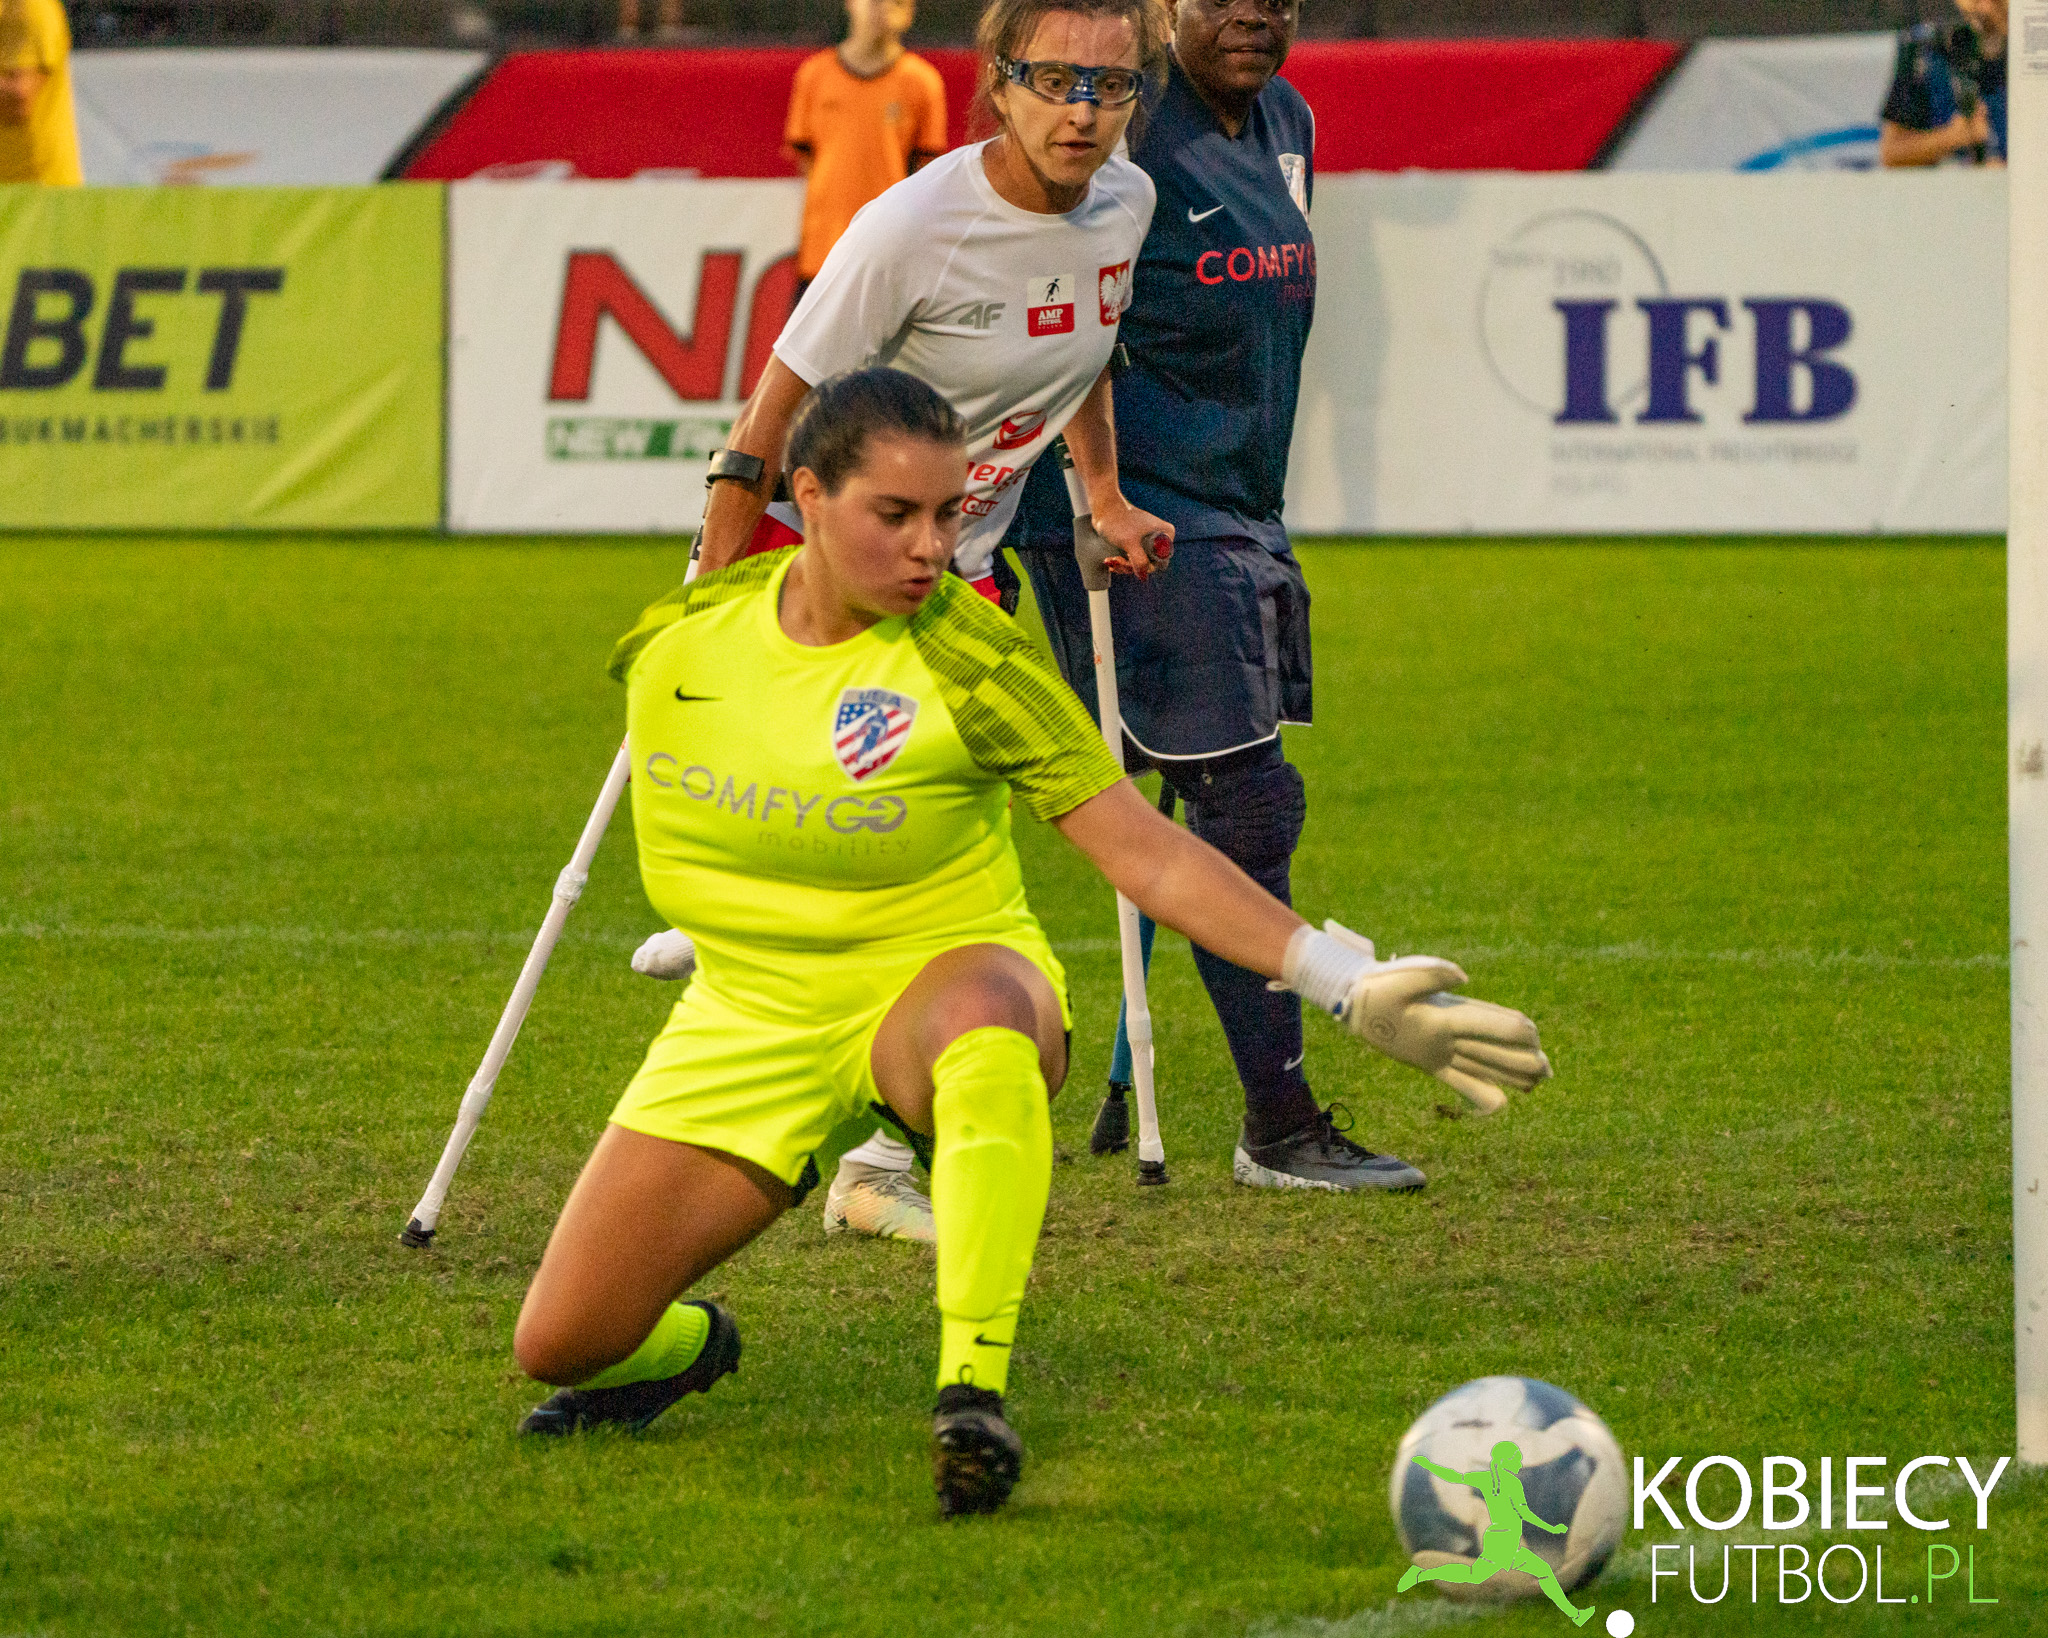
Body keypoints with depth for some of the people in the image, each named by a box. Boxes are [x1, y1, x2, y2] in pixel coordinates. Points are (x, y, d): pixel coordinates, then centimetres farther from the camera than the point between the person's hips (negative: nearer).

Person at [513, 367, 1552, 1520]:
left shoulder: (969, 664, -19)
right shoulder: (675, 641, -8)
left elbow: (1147, 853, -22)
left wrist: (1345, 981, -31)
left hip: (941, 976, -4)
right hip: (747, 1019, 4)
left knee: (984, 1011, -44)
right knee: (561, 1343, -3)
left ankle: (973, 1396, -45)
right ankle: (690, 1344, 35)